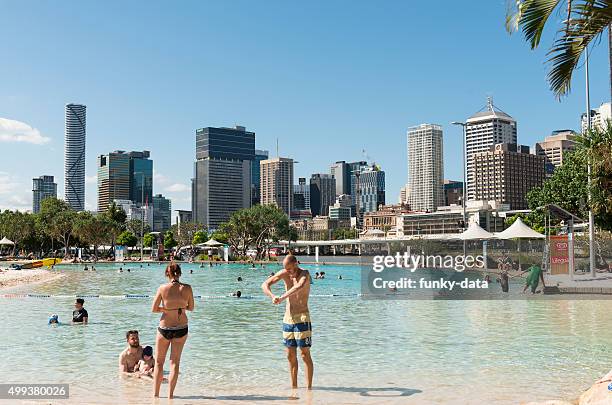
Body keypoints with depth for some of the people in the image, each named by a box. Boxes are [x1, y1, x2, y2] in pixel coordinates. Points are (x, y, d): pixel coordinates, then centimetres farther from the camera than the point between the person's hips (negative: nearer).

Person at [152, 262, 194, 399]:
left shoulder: (162, 288, -11)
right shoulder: (187, 288, -8)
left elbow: (154, 309, -6)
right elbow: (191, 308, 5)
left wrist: (166, 309, 6)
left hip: (165, 328, -1)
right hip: (182, 328, 1)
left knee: (159, 362, 15)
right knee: (175, 362, 12)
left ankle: (156, 394, 18)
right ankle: (170, 395, 13)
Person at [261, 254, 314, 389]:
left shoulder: (305, 274, -13)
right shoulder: (284, 273, 3)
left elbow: (299, 286, -35)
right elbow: (265, 284, -3)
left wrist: (282, 298, -47)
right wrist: (272, 296, -24)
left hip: (302, 318, -6)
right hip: (287, 318, 6)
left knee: (305, 354, -4)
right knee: (291, 355, 9)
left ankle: (309, 387, 0)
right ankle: (294, 386, 17)